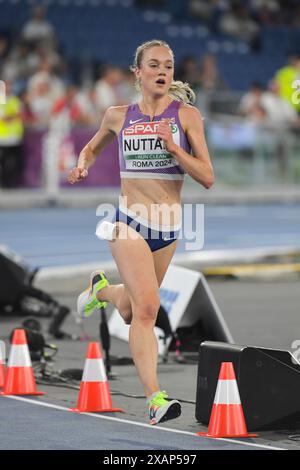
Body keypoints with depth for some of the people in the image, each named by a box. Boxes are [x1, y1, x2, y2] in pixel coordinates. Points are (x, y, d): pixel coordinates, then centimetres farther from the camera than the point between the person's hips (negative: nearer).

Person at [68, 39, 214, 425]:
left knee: (130, 313, 19)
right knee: (147, 307, -22)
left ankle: (101, 289, 54)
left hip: (168, 228, 2)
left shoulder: (186, 115, -2)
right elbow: (92, 148, 23)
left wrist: (173, 147, -19)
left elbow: (207, 178, -7)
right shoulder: (119, 116, 2)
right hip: (130, 223, -2)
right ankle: (154, 398, -22)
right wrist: (83, 165, 2)